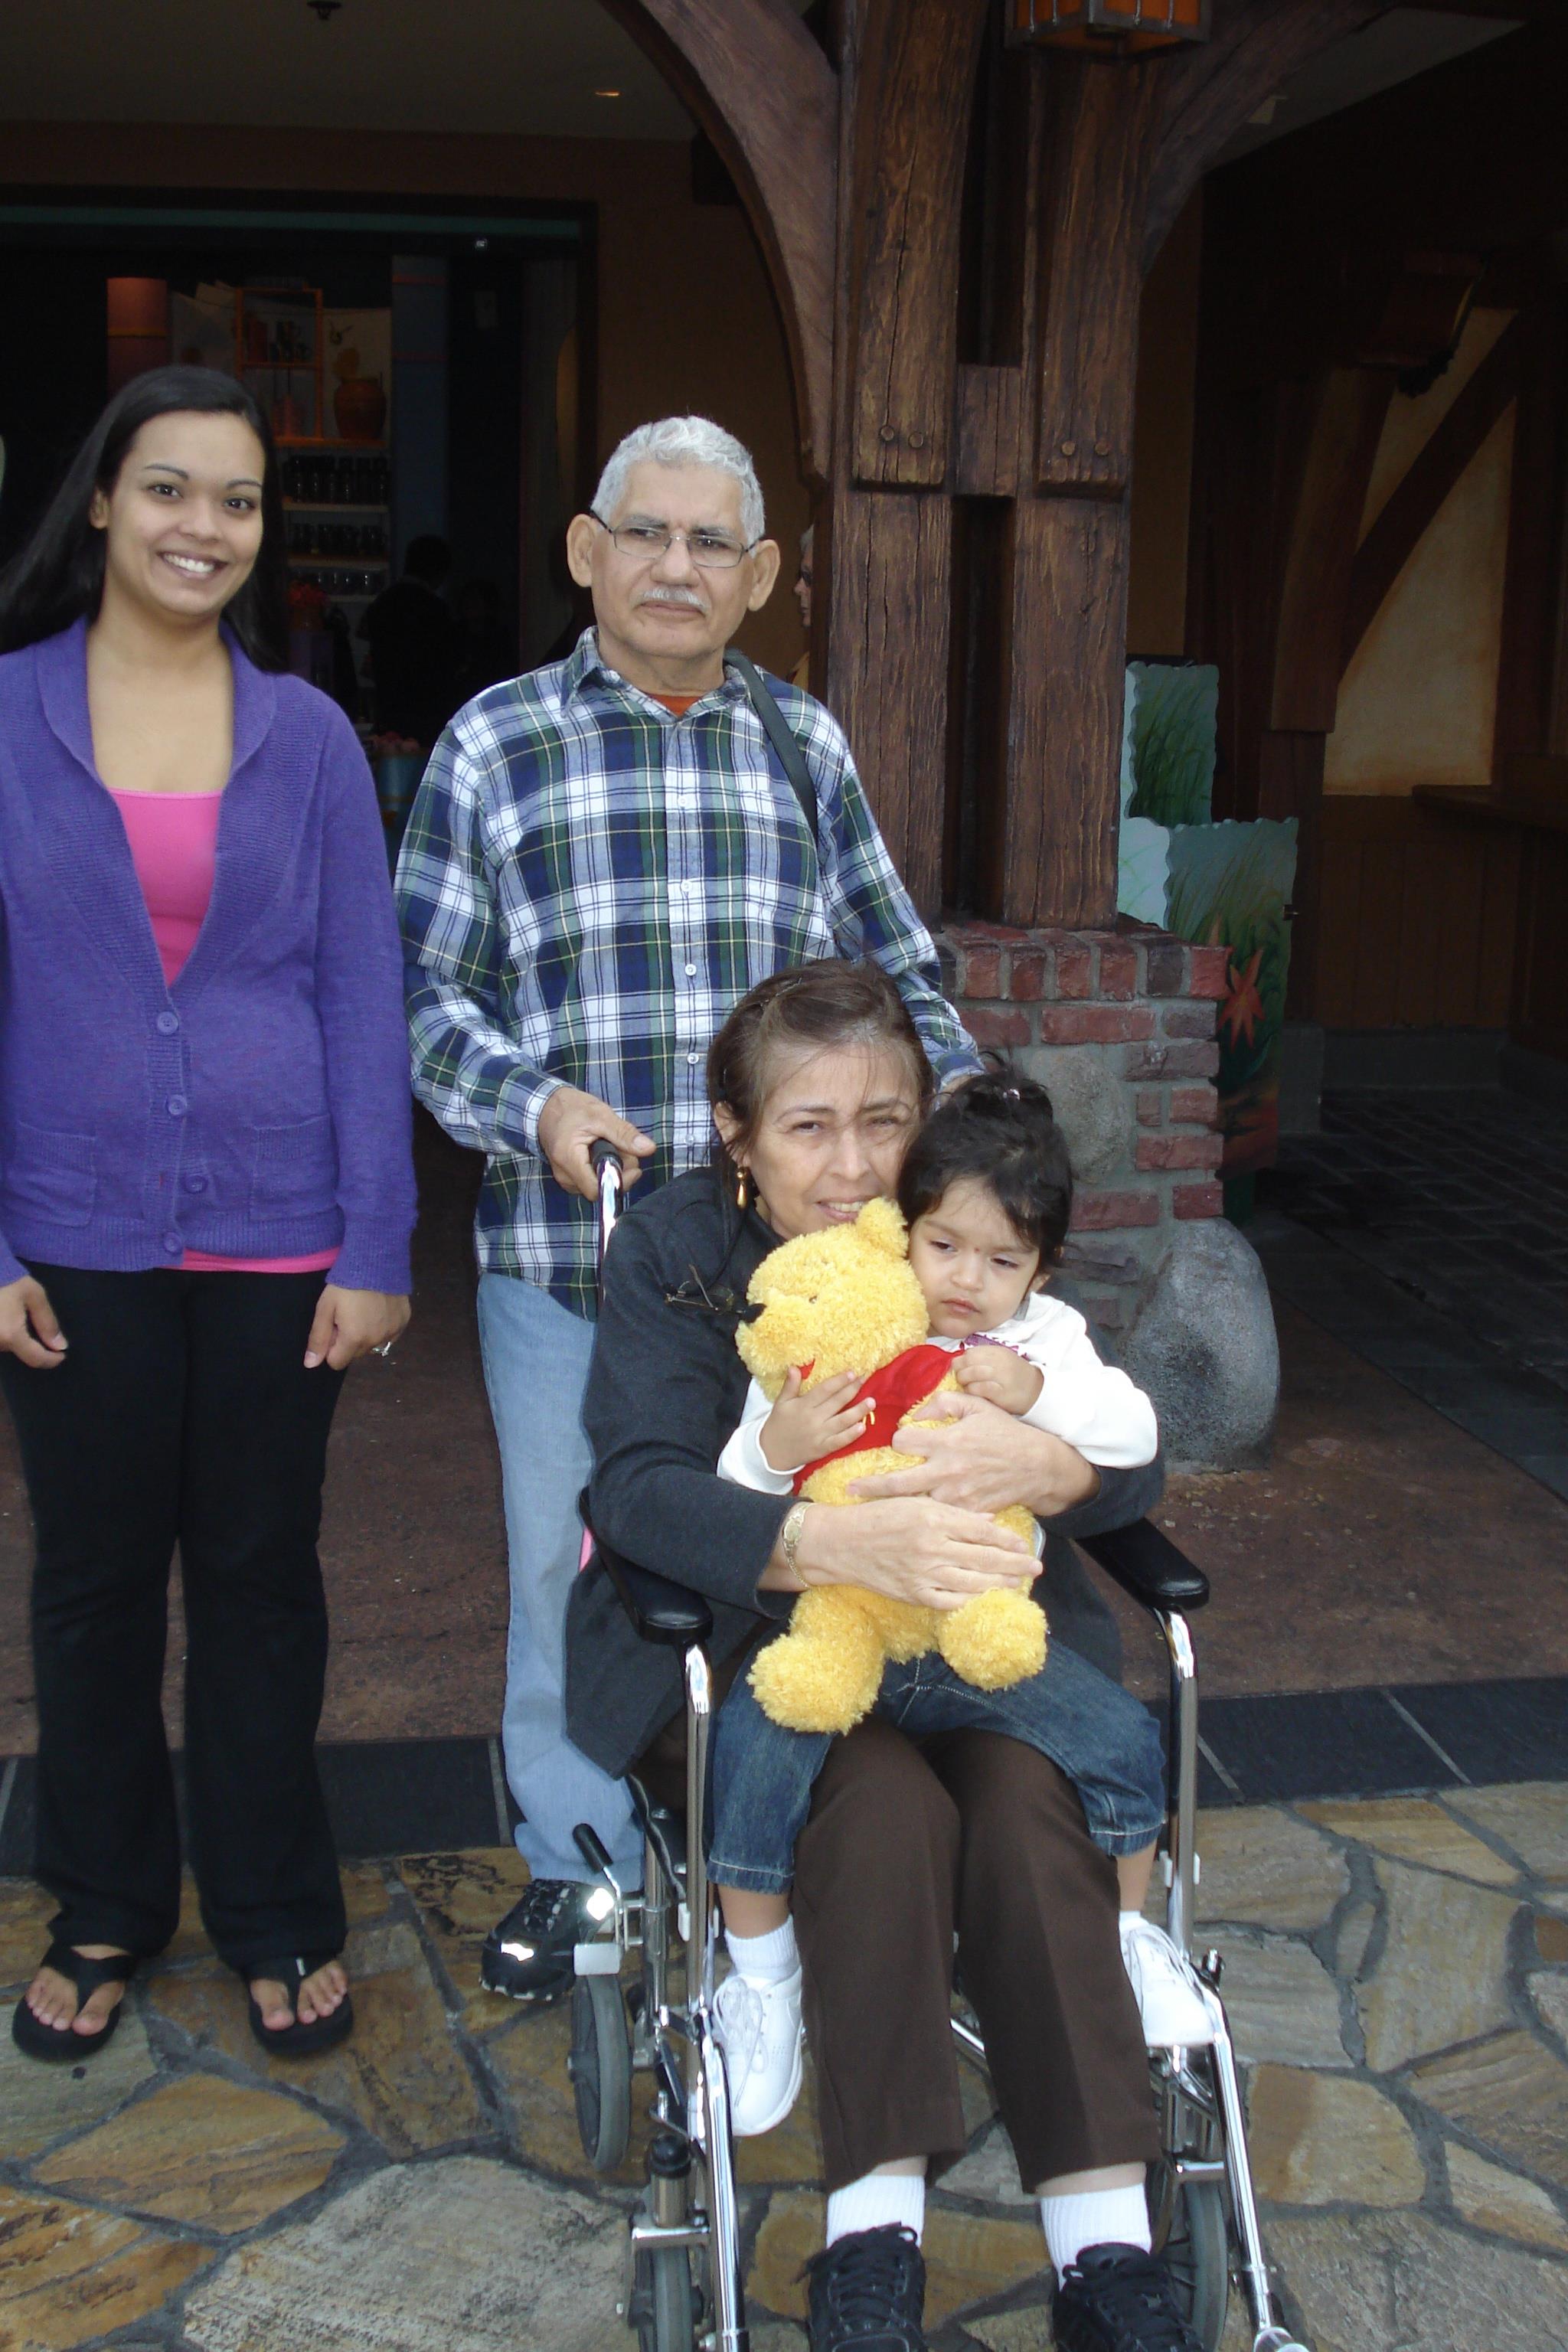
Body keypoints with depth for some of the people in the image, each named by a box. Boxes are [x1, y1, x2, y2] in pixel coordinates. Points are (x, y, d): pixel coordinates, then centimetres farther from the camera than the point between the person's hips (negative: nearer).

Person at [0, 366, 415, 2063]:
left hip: (274, 1237, 0)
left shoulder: (304, 733, 1)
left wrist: (375, 1249, -5)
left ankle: (276, 1912, 29)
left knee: (261, 1573, 12)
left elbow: (364, 996, 0)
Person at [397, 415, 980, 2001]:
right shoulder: (496, 743, 1)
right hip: (562, 1247, -2)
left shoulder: (806, 747, 10)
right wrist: (531, 1103, -17)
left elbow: (892, 968, 15)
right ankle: (574, 1861, 31)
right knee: (569, 1560, 11)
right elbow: (423, 988, 0)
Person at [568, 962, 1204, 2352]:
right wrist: (845, 1543, -42)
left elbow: (1137, 1465, -6)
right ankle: (874, 2232, -22)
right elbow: (644, 1486, -22)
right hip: (757, 1635, -2)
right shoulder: (678, 1250, -6)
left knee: (1026, 1801, -28)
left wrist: (1049, 1463, -33)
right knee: (886, 1810, -31)